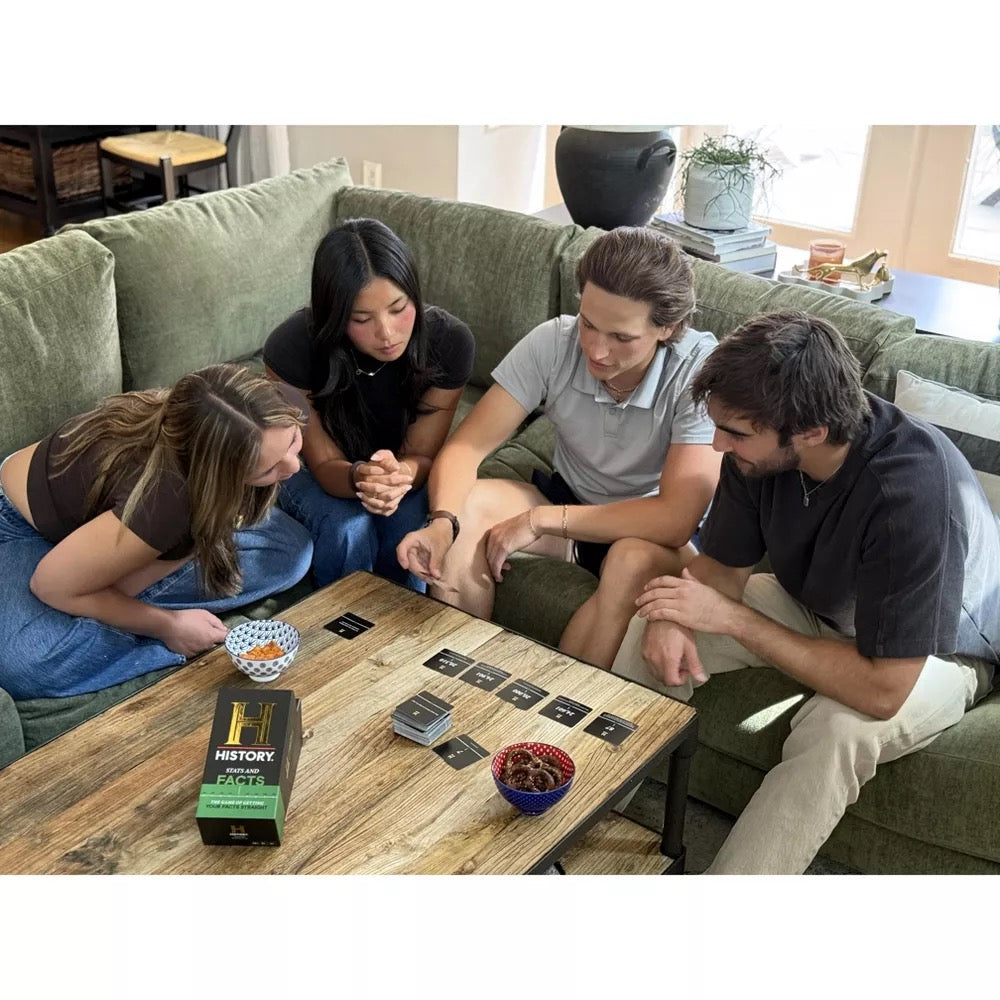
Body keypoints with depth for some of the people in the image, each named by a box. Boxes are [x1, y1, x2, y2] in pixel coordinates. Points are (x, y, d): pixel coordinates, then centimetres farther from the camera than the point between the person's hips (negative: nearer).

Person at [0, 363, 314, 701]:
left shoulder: (276, 419, -27)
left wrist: (127, 587, -25)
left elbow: (210, 529, -11)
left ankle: (115, 601, -8)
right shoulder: (162, 500, -45)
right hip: (31, 528, -6)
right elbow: (52, 586, -28)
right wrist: (168, 625, -20)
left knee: (291, 550, -11)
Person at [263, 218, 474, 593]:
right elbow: (325, 464, -22)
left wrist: (400, 475, -45)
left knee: (409, 529, -29)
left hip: (399, 465, 1)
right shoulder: (291, 349, -31)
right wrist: (360, 477, -48)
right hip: (315, 471, -1)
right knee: (348, 530, -31)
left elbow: (421, 455, -19)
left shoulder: (449, 341, -27)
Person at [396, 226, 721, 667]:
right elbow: (467, 446, -16)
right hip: (569, 502, 3)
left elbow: (676, 519, -30)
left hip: (653, 531, -3)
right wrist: (441, 522, -37)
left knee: (638, 562, -37)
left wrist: (540, 519, -30)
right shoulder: (553, 343, -17)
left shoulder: (701, 370, -26)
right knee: (464, 509, -24)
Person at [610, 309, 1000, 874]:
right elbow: (722, 565, -7)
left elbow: (883, 690, -38)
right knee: (655, 627, -9)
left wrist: (729, 617, -34)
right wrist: (670, 620, -30)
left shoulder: (912, 490, -40)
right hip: (818, 606, 6)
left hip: (938, 648, -6)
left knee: (839, 729, -36)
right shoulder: (761, 443, -22)